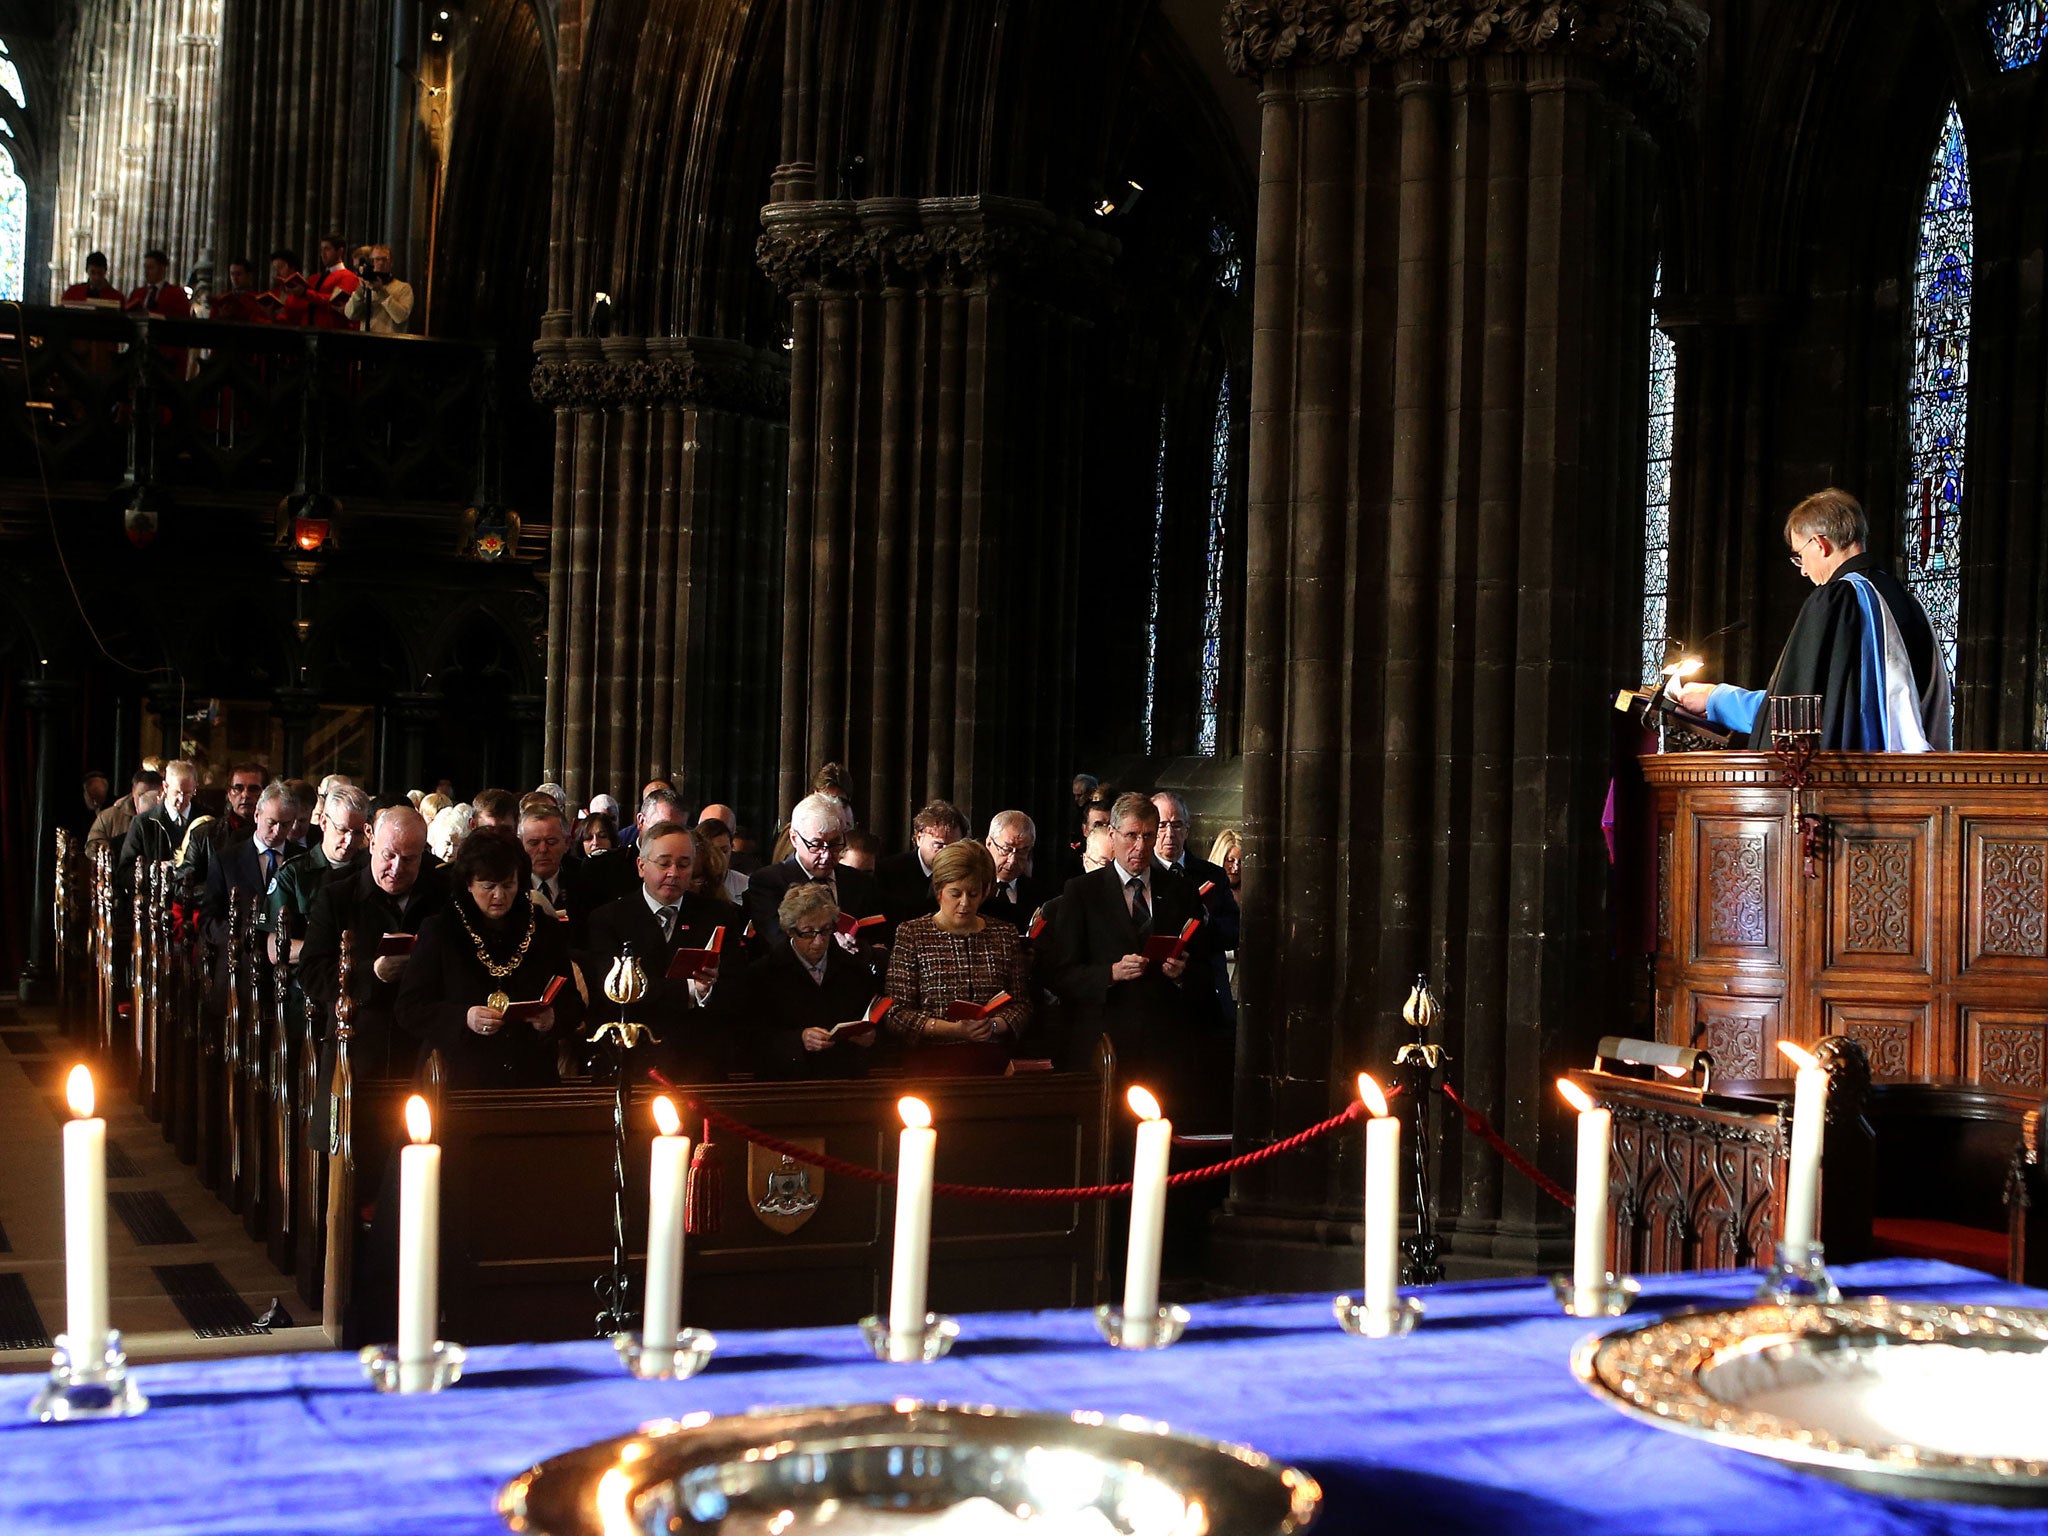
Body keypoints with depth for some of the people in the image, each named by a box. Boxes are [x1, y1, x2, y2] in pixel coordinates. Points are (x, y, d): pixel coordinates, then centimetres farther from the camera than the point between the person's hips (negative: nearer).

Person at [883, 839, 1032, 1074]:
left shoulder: (1005, 936, 15)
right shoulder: (912, 935, 7)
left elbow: (1021, 1007, 16)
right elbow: (895, 1017, 1)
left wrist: (994, 1025, -6)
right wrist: (955, 1030, -11)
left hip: (991, 1062, 2)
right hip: (930, 1061, -2)